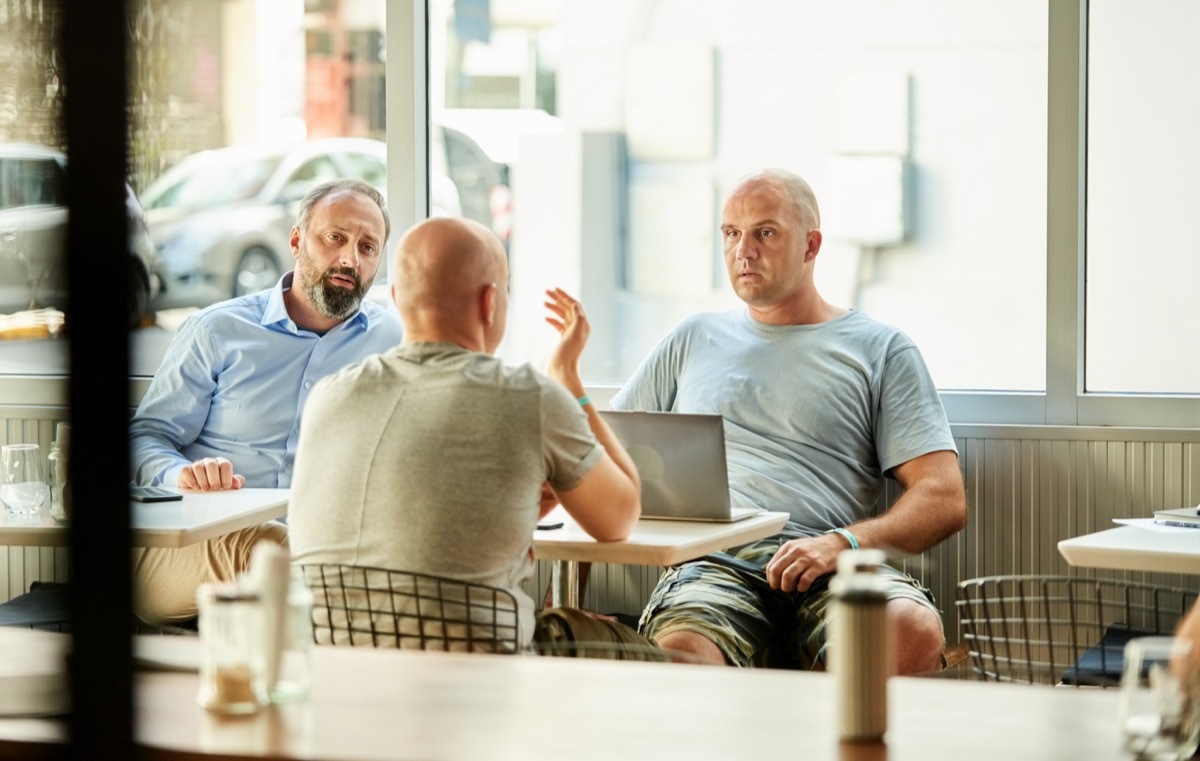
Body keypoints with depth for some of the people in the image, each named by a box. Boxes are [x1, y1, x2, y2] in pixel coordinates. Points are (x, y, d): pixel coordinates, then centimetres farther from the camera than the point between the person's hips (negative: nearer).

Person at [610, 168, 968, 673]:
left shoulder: (881, 349, 16)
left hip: (829, 573, 0)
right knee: (678, 647, -38)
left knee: (914, 631, -35)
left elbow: (944, 500, 6)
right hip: (714, 563, 0)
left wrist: (844, 542, -11)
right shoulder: (693, 341, 27)